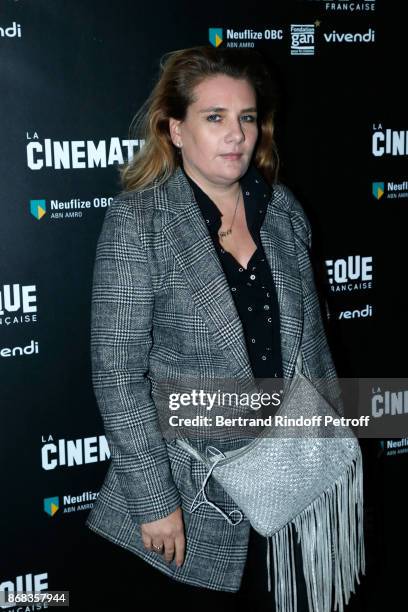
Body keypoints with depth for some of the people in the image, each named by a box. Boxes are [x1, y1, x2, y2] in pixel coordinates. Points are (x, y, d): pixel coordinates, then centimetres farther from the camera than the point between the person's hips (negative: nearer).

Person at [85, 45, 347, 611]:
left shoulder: (282, 208, 0)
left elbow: (310, 335, 9)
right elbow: (117, 372, -15)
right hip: (195, 494, -4)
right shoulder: (137, 222, -14)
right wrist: (154, 502, -15)